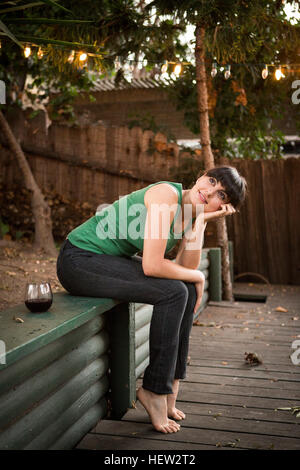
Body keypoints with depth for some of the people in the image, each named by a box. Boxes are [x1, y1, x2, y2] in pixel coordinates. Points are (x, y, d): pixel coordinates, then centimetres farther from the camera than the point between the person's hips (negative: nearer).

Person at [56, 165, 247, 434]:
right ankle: (153, 390, -4)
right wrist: (198, 277, -13)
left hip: (111, 260, 9)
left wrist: (201, 222, -12)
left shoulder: (191, 215, 5)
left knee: (187, 290, 0)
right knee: (173, 293, -20)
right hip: (79, 260, -9)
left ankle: (169, 388, 8)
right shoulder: (167, 196, -23)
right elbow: (152, 266, -28)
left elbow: (186, 268, -6)